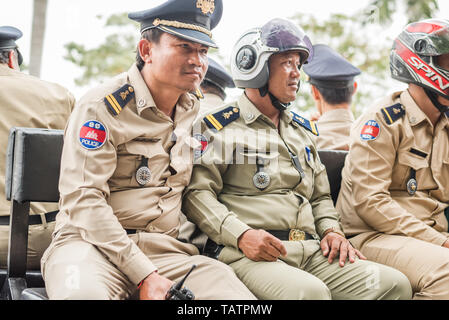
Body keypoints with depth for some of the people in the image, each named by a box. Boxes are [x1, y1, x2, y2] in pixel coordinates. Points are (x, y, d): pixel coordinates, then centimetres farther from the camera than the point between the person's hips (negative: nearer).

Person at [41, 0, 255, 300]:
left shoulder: (195, 112, 13)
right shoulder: (102, 106, -7)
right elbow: (83, 199, -14)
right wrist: (144, 275, -20)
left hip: (166, 249, 5)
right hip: (92, 241, -4)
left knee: (238, 295, -21)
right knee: (83, 292, -39)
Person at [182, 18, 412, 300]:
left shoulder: (303, 130, 27)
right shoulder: (218, 127, 4)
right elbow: (197, 192, -5)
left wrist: (332, 230, 10)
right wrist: (241, 235, -19)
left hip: (311, 252, 7)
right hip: (249, 254, -7)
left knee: (395, 284, -13)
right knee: (309, 291, -37)